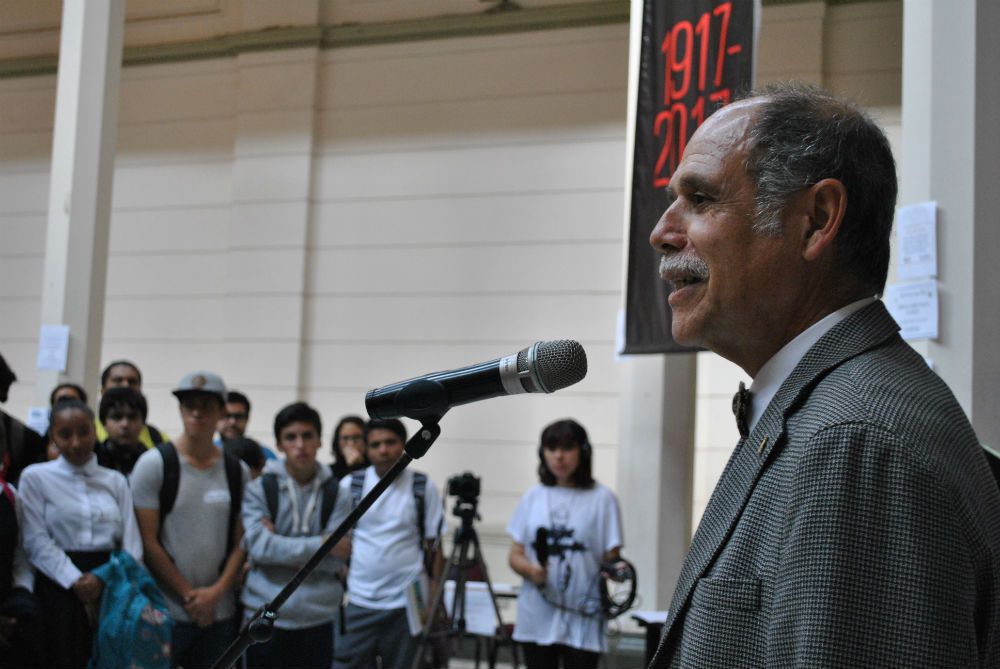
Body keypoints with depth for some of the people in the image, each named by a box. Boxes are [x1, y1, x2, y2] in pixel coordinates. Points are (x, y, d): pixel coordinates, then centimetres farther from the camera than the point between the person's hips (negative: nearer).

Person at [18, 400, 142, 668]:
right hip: (59, 588, -3)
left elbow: (131, 541, 5)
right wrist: (75, 581, -13)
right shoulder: (35, 477, 3)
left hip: (111, 590, 3)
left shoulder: (116, 480, 12)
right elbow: (36, 541, -5)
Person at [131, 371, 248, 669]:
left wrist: (216, 592, -7)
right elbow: (148, 541, -6)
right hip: (166, 611, -3)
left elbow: (241, 542, 8)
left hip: (220, 612, 3)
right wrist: (189, 595, -7)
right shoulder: (154, 463, -3)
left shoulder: (237, 471, 8)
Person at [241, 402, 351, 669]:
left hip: (317, 618, 1)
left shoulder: (337, 494, 2)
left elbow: (335, 560, -6)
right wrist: (321, 544, -14)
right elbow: (259, 545, -15)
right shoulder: (259, 489, -1)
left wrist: (279, 545, -12)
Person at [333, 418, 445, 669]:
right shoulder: (350, 485, 2)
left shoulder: (424, 488, 0)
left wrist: (435, 599, 0)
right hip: (358, 601, 1)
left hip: (407, 603, -1)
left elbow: (434, 545, 3)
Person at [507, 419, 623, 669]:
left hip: (583, 620, -3)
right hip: (537, 619, 3)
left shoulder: (602, 499, -2)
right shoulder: (532, 498, 7)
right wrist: (531, 569, -13)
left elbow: (612, 557, -2)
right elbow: (515, 555, 8)